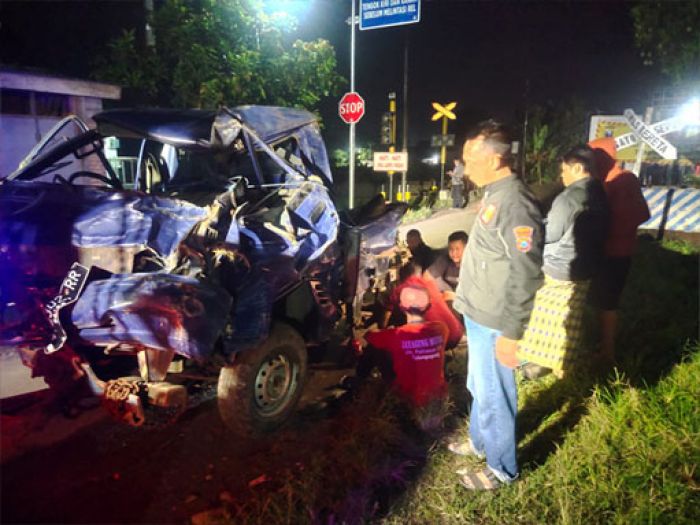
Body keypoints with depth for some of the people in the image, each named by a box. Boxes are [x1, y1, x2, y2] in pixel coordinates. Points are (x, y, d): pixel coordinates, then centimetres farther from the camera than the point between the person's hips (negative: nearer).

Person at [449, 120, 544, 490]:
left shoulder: (515, 203, -24)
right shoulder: (495, 194, 6)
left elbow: (526, 275, -25)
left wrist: (512, 332, -22)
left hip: (493, 323, -9)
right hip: (479, 315, 9)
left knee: (493, 394, 8)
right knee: (480, 387, 25)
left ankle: (501, 469, 27)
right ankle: (480, 442, 45)